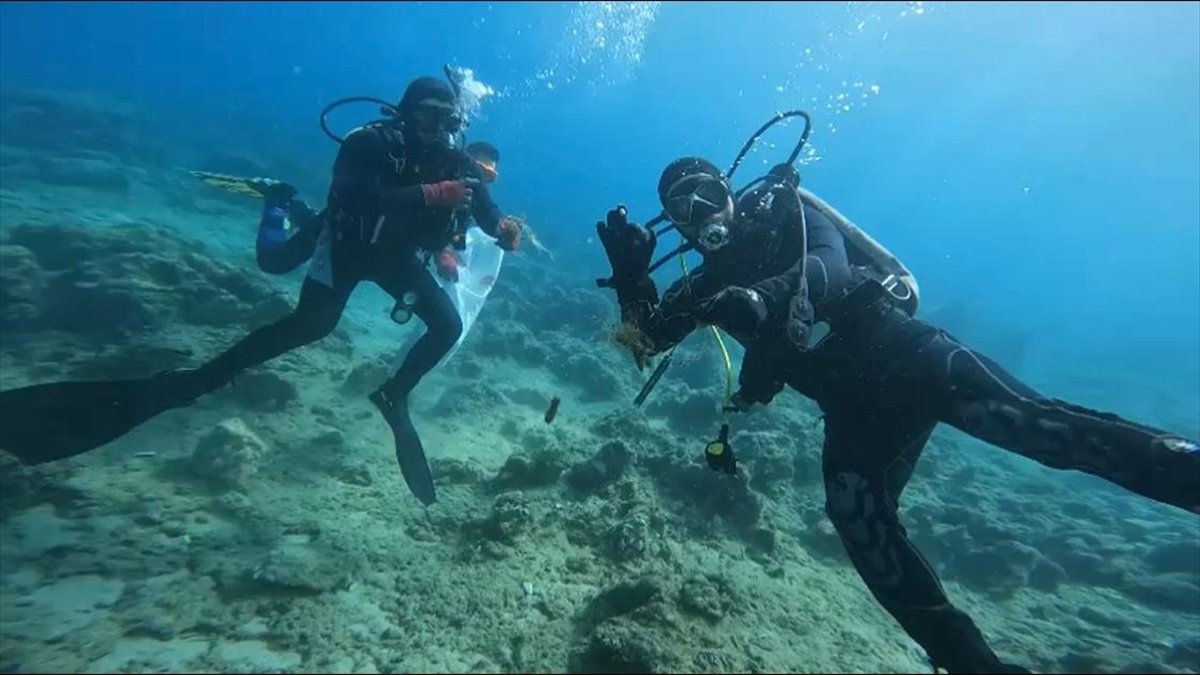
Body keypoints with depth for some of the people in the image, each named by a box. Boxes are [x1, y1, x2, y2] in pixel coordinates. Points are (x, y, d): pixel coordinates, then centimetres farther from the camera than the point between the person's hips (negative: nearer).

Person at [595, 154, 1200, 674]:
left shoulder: (783, 209, 2)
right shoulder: (706, 283, 14)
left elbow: (830, 267, -19)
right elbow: (646, 339, 5)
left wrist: (762, 297, -40)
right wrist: (630, 273, -12)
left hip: (901, 352, -3)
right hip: (854, 408, 4)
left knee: (1024, 420, -28)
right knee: (861, 527, -11)